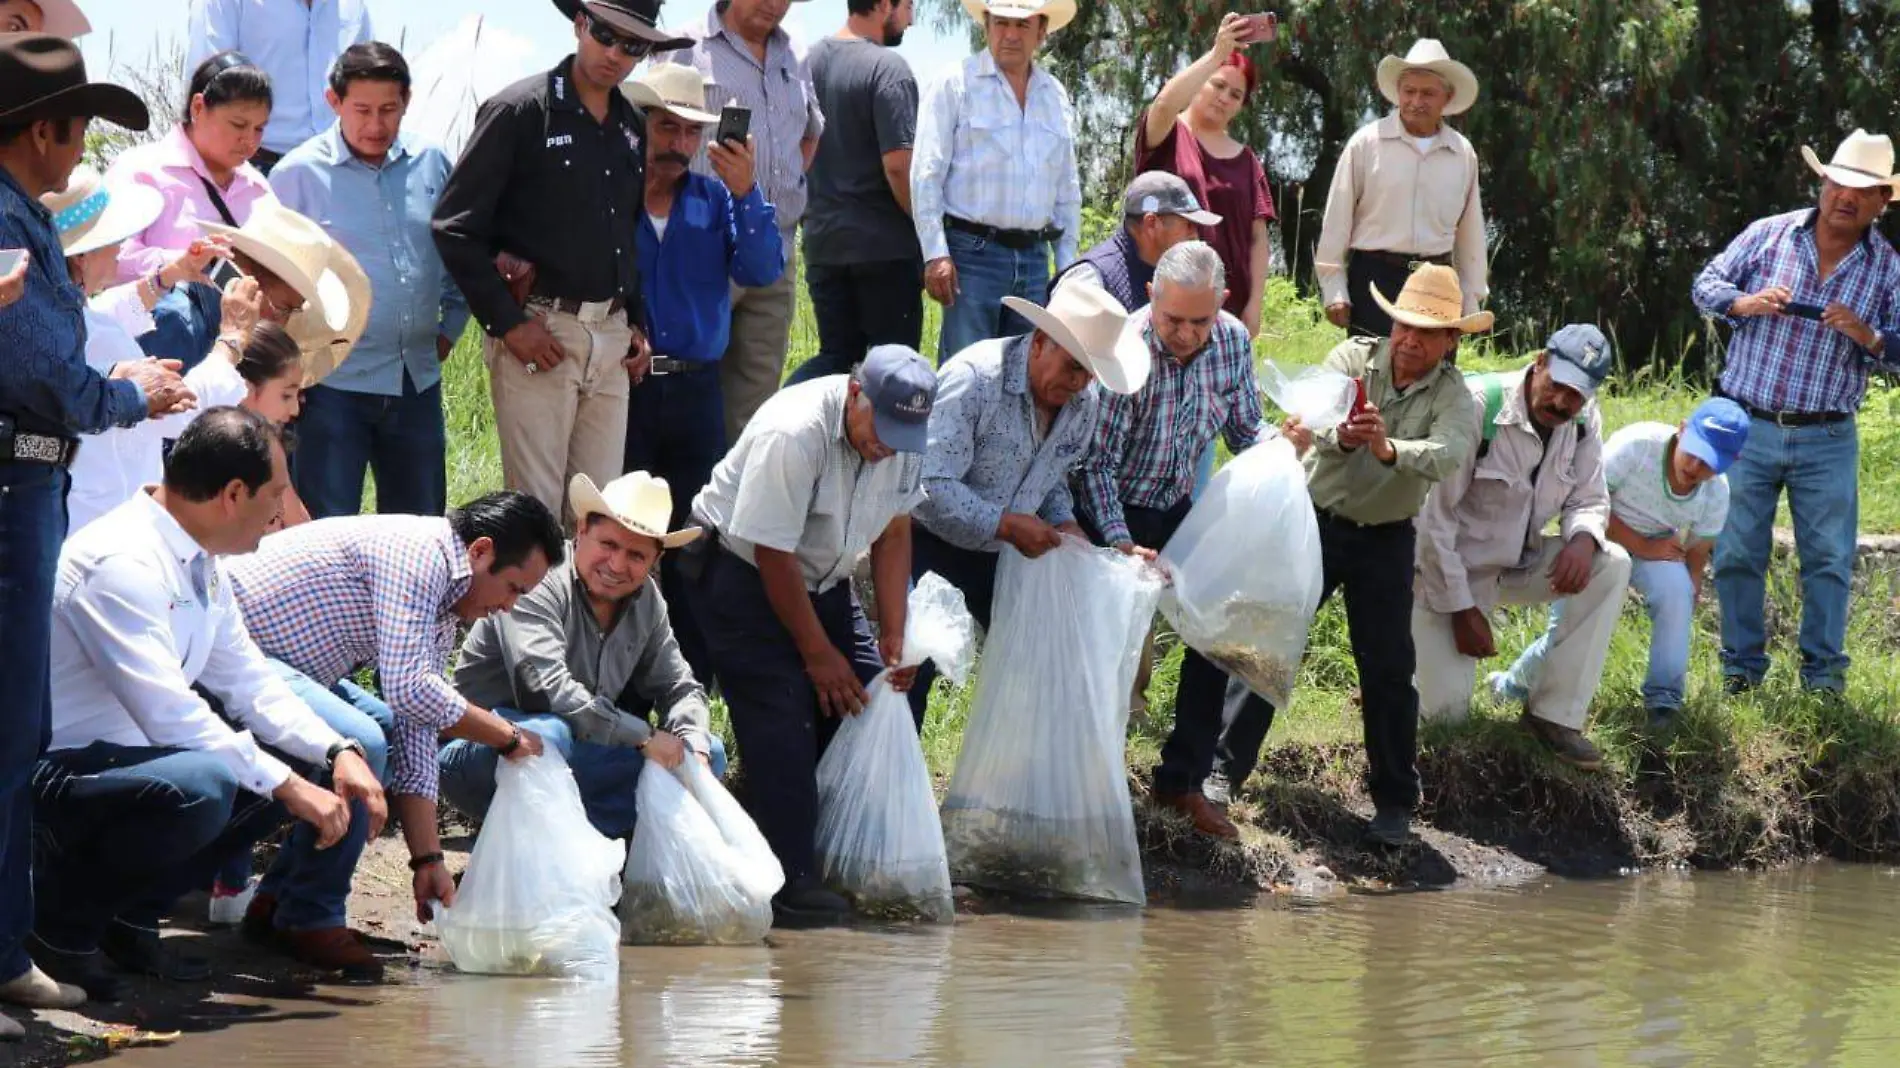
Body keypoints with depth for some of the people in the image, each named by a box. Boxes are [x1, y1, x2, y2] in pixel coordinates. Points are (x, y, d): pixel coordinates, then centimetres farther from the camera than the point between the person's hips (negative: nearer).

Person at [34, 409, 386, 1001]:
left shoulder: (202, 563, 9)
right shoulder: (122, 563, -22)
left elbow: (249, 682, 15)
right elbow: (169, 715, -27)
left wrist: (338, 752, -2)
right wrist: (287, 786, -24)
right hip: (62, 770, -10)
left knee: (308, 763, 4)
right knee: (200, 788, -37)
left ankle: (131, 913, 6)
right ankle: (58, 916, -12)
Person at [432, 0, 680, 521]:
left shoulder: (632, 127, 14)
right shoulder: (520, 111, -6)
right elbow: (455, 226, -9)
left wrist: (636, 322, 14)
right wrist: (507, 322, -12)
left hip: (611, 338, 6)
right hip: (539, 335, -6)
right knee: (536, 509, -6)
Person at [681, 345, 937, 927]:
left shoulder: (906, 437, -9)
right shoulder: (794, 435, -31)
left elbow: (893, 534, 3)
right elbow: (773, 554, -25)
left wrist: (894, 637, -3)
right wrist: (818, 653, -17)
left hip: (822, 578, 8)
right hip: (742, 572, -7)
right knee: (782, 722, -18)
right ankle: (787, 880, -17)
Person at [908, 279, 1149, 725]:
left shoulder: (1085, 402, -5)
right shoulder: (975, 380, -28)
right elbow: (929, 487, -31)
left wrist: (1063, 522, -8)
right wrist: (1008, 524, -29)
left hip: (998, 551, 7)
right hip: (930, 539, -7)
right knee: (915, 668, -13)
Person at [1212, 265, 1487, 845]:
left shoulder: (1455, 399, -12)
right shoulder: (1354, 357, -11)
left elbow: (1446, 454, -33)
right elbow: (1316, 415, -28)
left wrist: (1388, 448, -53)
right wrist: (1341, 435, -52)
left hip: (1386, 539, 0)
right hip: (1316, 520, 0)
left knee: (1388, 668, 0)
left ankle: (1395, 803, 12)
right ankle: (1223, 770, 0)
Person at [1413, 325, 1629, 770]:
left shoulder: (1584, 420, -8)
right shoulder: (1478, 405, -25)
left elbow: (1588, 500, 1)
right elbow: (1435, 516, -22)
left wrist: (1582, 539, -26)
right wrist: (1461, 610, -20)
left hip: (1520, 563, 6)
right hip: (1451, 573, -6)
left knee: (1612, 565, -19)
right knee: (1446, 712, -14)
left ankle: (1555, 714, -12)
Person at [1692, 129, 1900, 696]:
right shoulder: (1768, 235, 0)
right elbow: (1706, 284, 5)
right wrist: (1744, 303, -15)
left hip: (1827, 440, 0)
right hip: (1747, 429, 0)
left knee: (1829, 559, 2)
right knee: (1738, 553, 4)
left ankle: (1824, 671, 13)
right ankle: (1741, 667, 16)